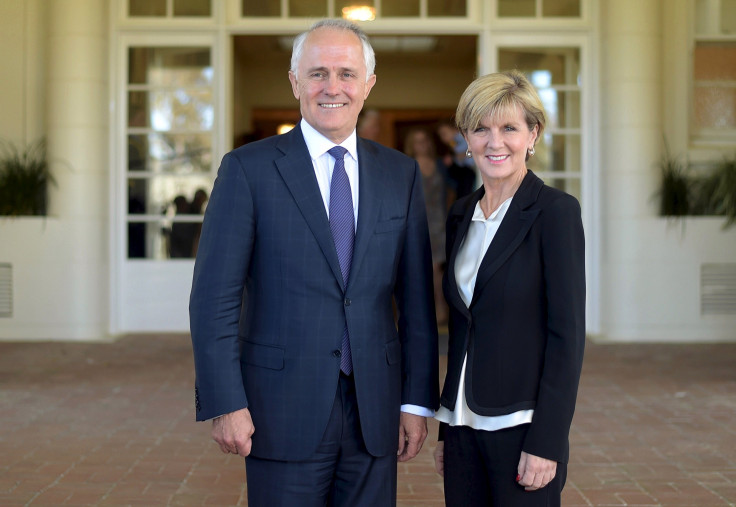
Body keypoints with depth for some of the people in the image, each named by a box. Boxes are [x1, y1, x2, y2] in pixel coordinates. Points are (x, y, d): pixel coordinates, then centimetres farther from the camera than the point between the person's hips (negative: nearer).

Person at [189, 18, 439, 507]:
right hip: (284, 411, -3)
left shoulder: (401, 173, 7)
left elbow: (417, 299, 7)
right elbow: (214, 298, -6)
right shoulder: (248, 169, -4)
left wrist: (418, 401, 3)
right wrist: (226, 404, -11)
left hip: (375, 412, 3)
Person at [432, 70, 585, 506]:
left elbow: (568, 332, -13)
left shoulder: (556, 210, -9)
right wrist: (446, 427, 13)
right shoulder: (461, 215, 10)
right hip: (464, 425, 6)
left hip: (522, 426, -6)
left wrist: (547, 442, -17)